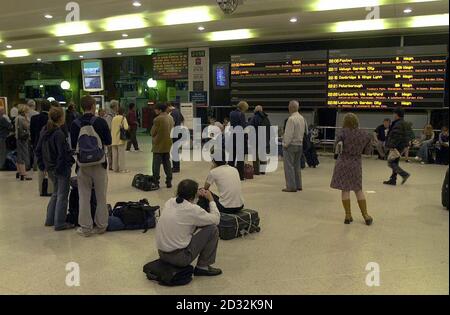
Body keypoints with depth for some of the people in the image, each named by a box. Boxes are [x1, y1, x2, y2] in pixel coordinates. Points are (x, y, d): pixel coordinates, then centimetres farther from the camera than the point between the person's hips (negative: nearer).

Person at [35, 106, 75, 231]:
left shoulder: (44, 131, 5)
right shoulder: (59, 134, -20)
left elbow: (38, 150, 11)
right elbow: (63, 153, -23)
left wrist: (43, 166, 16)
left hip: (50, 168, 8)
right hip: (62, 169, -8)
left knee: (56, 193, 22)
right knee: (62, 196, 3)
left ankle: (50, 220, 28)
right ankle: (60, 223, 9)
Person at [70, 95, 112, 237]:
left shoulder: (75, 124, -4)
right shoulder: (101, 122, -9)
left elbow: (73, 145, 2)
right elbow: (108, 142, -4)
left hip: (82, 163, 1)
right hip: (99, 162, -1)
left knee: (84, 196, 8)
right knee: (101, 196, 10)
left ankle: (86, 227, 12)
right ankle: (101, 225, 17)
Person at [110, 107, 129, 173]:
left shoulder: (114, 118, 9)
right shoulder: (123, 118, -7)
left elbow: (111, 129, 12)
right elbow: (126, 127, -19)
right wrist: (128, 127, 1)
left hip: (114, 140, 5)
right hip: (121, 139, -5)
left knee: (115, 154, 10)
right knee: (121, 154, -1)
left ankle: (115, 168, 15)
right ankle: (122, 169, -1)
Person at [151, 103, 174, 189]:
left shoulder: (158, 119, -18)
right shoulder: (170, 118, 4)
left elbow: (152, 133, -12)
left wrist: (154, 137, 8)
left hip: (158, 145, -6)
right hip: (168, 145, 7)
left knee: (156, 165, 2)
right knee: (167, 163, 14)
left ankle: (156, 183, 5)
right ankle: (169, 182, 16)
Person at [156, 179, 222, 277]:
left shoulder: (169, 202, 2)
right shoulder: (192, 209, -18)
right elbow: (216, 219, -3)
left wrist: (196, 195, 21)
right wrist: (211, 199, 8)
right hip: (180, 258, -7)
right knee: (212, 229, 0)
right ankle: (203, 267, 10)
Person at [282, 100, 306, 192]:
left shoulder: (291, 119, -18)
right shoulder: (302, 118, 8)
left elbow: (289, 134, -19)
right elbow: (304, 132, 11)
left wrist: (285, 144, -10)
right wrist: (301, 141, 17)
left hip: (291, 145, -8)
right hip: (300, 145, 8)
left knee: (289, 166, -2)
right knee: (297, 166, 16)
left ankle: (291, 186, -1)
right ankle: (298, 186, 20)